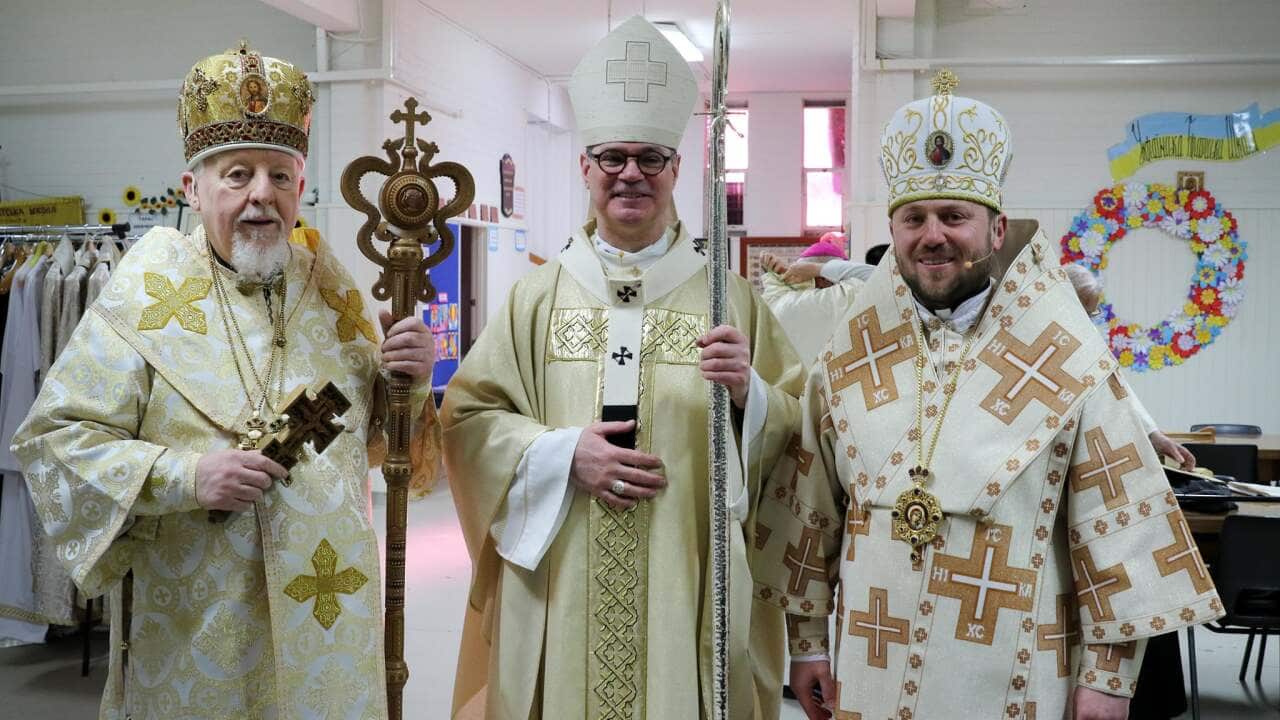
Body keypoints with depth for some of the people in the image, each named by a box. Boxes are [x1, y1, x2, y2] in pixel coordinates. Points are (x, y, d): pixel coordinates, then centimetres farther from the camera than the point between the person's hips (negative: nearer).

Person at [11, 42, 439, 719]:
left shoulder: (329, 290, 2)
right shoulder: (145, 297, -10)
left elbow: (376, 431, 9)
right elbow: (51, 438, -9)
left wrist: (409, 381, -11)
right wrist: (184, 475, -22)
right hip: (195, 622, -3)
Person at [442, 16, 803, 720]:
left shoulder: (731, 296, 3)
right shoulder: (536, 295, 4)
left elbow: (793, 430, 3)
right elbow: (465, 418, 2)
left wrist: (749, 395, -17)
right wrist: (563, 451, -12)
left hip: (690, 587, 0)